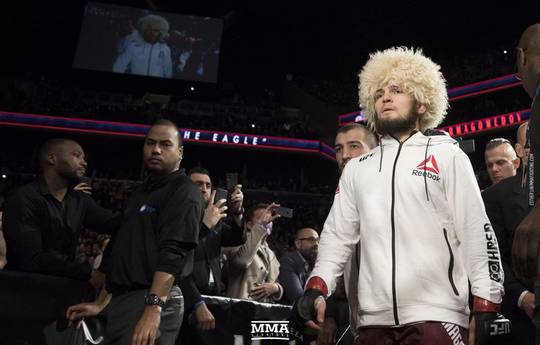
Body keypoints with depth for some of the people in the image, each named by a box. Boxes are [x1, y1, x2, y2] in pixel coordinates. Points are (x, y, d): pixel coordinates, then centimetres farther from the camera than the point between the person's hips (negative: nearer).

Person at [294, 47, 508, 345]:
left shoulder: (447, 156, 6)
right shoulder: (356, 169, 16)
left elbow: (476, 231, 1)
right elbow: (338, 234, 12)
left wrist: (487, 306, -7)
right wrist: (316, 289, -3)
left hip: (436, 316, -3)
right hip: (373, 319, 3)